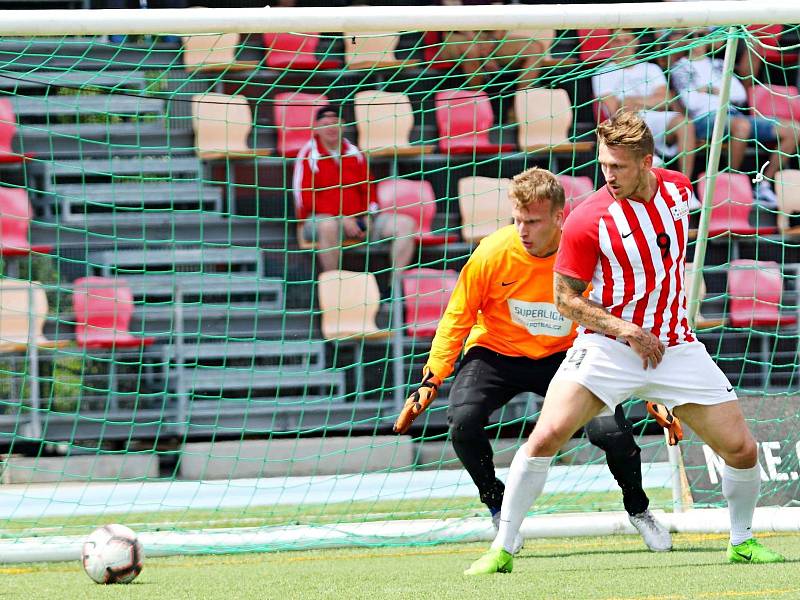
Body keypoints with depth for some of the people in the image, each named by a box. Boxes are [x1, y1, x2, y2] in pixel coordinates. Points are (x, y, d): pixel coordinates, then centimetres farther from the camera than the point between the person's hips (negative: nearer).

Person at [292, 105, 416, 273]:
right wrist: (341, 219, -15)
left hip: (358, 217, 6)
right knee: (328, 226, -43)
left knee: (406, 224, -9)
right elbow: (305, 199, -9)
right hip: (320, 219, -6)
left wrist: (368, 216, -1)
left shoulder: (354, 152, 14)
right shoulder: (309, 155, -2)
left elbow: (367, 189, 20)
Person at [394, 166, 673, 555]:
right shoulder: (492, 253, -20)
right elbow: (458, 318, -6)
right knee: (462, 420, -27)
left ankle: (638, 511, 11)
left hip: (563, 356, 0)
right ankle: (500, 511, 0)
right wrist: (431, 381, -12)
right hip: (496, 352, 0)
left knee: (611, 429, -22)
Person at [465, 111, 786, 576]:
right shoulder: (588, 219, -15)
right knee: (547, 436, -20)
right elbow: (566, 298, -8)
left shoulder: (678, 187, -1)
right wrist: (624, 330, -18)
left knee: (742, 449, -1)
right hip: (607, 345, -4)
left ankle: (743, 541, 25)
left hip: (675, 347, 4)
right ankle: (503, 549, -9)